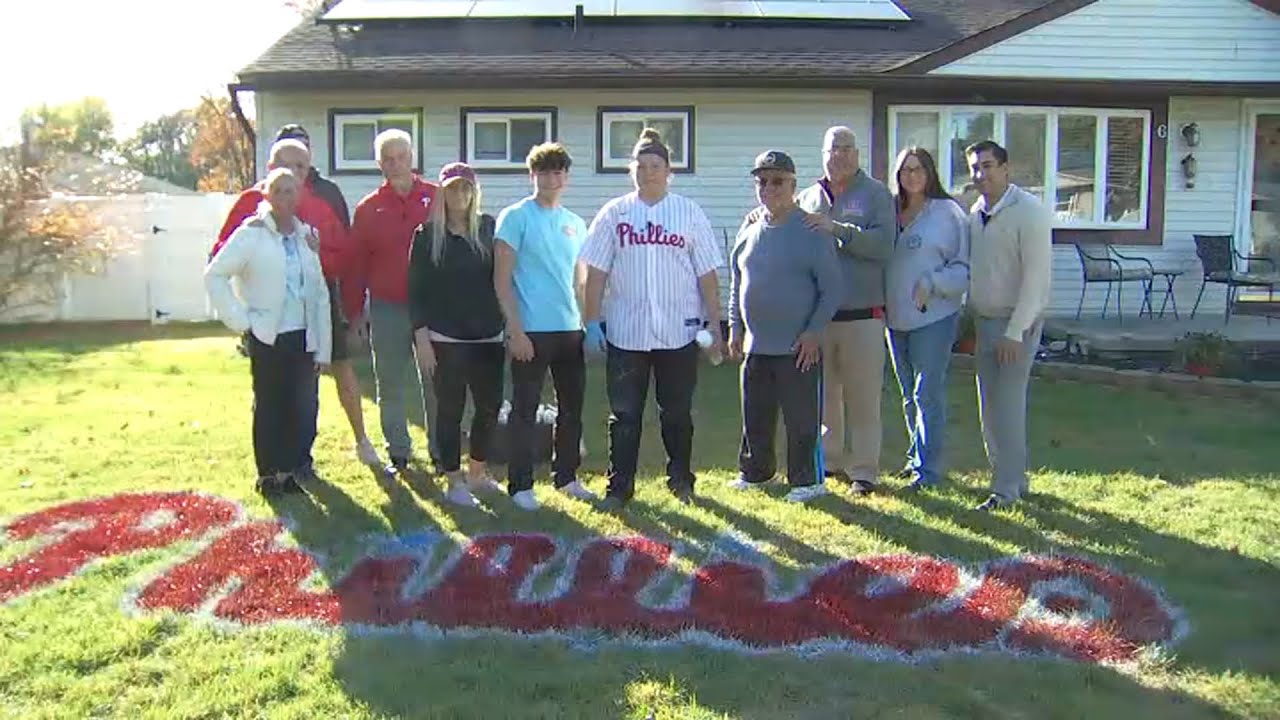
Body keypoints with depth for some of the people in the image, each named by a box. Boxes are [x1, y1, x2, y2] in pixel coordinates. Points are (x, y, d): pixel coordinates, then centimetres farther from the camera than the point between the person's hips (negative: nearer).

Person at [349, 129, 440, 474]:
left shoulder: (437, 198, 1)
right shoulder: (369, 208, 6)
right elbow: (357, 262, 8)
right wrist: (355, 312, 5)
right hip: (387, 308, 2)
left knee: (435, 381, 6)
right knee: (390, 384, 8)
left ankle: (440, 450, 17)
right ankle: (398, 452, 20)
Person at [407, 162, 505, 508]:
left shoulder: (489, 227, 6)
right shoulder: (427, 234, -2)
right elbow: (417, 289, -2)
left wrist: (507, 323, 5)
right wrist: (421, 337, -8)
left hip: (488, 335, 3)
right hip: (445, 338, -3)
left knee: (490, 405, 8)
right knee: (450, 409, 3)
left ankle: (477, 473, 26)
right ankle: (454, 481, 15)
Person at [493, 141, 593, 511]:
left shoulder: (575, 224, 12)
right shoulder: (515, 217, -5)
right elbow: (502, 279, -9)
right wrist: (515, 330, -14)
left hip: (570, 330, 6)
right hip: (531, 331, -6)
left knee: (572, 407, 13)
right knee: (525, 410, 1)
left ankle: (567, 477, 27)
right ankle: (520, 485, 11)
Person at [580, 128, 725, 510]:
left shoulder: (690, 213, 3)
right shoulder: (613, 214, 4)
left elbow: (707, 274, 3)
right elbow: (596, 272, 3)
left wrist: (714, 324, 0)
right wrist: (591, 322, -2)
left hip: (679, 331, 0)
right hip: (625, 332, 0)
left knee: (677, 412, 12)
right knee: (624, 414, 5)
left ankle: (681, 479, 27)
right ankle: (619, 486, 14)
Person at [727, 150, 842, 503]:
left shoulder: (812, 231, -9)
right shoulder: (750, 230, 9)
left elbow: (832, 289, -9)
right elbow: (736, 283, 17)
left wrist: (814, 332, -14)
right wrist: (735, 327, 11)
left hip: (799, 347, -6)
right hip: (755, 346, 6)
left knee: (802, 419, 2)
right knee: (755, 417, 16)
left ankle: (806, 480, 15)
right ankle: (754, 471, 32)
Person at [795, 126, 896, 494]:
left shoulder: (876, 194, 1)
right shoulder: (808, 198, 11)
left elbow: (883, 244, -14)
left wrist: (836, 229, -22)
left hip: (863, 315, -3)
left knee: (863, 398, 1)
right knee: (823, 394, 12)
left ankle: (863, 469, 11)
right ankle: (830, 460, 26)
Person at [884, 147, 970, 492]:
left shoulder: (948, 212, -7)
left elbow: (965, 267, -7)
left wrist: (932, 283, -19)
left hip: (934, 317, -6)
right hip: (896, 318, 6)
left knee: (928, 394, -4)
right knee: (909, 395, 15)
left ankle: (927, 468, 4)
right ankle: (917, 456, 29)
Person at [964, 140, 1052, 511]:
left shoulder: (1029, 211, -13)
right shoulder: (976, 211, 7)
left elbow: (1037, 275, -17)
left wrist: (1016, 331, -18)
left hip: (1017, 322, -7)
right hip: (984, 320, 7)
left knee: (1008, 405, -5)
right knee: (990, 407, 11)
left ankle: (1007, 488, 5)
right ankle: (1013, 477, 25)